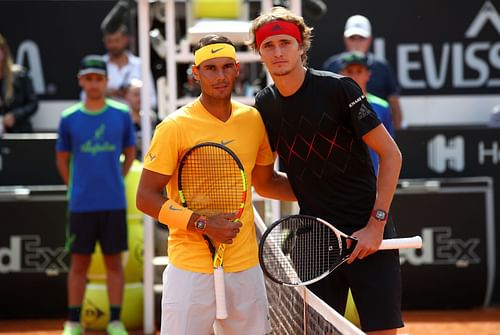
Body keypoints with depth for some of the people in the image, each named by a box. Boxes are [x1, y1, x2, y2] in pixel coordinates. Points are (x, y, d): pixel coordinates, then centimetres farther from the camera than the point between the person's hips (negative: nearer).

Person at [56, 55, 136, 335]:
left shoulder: (122, 115, 1)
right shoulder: (69, 118, 1)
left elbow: (130, 154, 12)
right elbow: (62, 158, 12)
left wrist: (115, 181, 5)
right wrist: (76, 186, 4)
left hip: (114, 203, 0)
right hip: (81, 204, 0)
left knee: (114, 262, 4)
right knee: (79, 263, 5)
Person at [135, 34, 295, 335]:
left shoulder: (254, 120, 6)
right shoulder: (175, 127, -8)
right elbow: (146, 198, -8)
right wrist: (203, 224, -17)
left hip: (246, 266, 4)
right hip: (191, 269, -4)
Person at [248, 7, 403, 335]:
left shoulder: (337, 88, -10)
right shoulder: (264, 105, 4)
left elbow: (390, 154, -8)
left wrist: (376, 224, -14)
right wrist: (311, 195, 2)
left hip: (367, 234, -4)